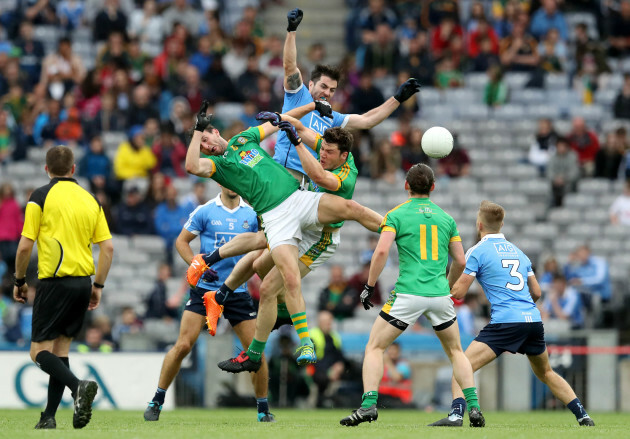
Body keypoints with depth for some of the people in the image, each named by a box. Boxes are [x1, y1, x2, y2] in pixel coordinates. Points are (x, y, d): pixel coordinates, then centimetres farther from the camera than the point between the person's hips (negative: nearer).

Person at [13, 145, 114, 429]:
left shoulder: (41, 196, -5)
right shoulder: (89, 199, 10)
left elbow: (25, 245, -8)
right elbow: (108, 247, 6)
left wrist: (19, 281, 6)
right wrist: (98, 286, 14)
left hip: (55, 280, -6)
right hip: (83, 282, 6)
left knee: (39, 351, -3)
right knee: (61, 348, 13)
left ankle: (78, 386, -29)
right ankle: (49, 418, 9)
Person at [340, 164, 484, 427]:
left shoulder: (396, 215, 3)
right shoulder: (446, 218, 14)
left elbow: (382, 251, -10)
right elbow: (460, 261, 14)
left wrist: (369, 287, -2)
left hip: (408, 294, -3)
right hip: (440, 294, 3)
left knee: (374, 348, 7)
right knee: (456, 352, 21)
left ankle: (369, 405, -10)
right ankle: (473, 407, 6)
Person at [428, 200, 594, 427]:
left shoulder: (477, 251, 0)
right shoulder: (517, 251, 21)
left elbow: (458, 292, -2)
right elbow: (537, 292, 24)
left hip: (505, 322, -6)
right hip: (533, 319, 6)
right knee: (546, 373, 25)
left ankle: (456, 415, -27)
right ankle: (583, 415, 20)